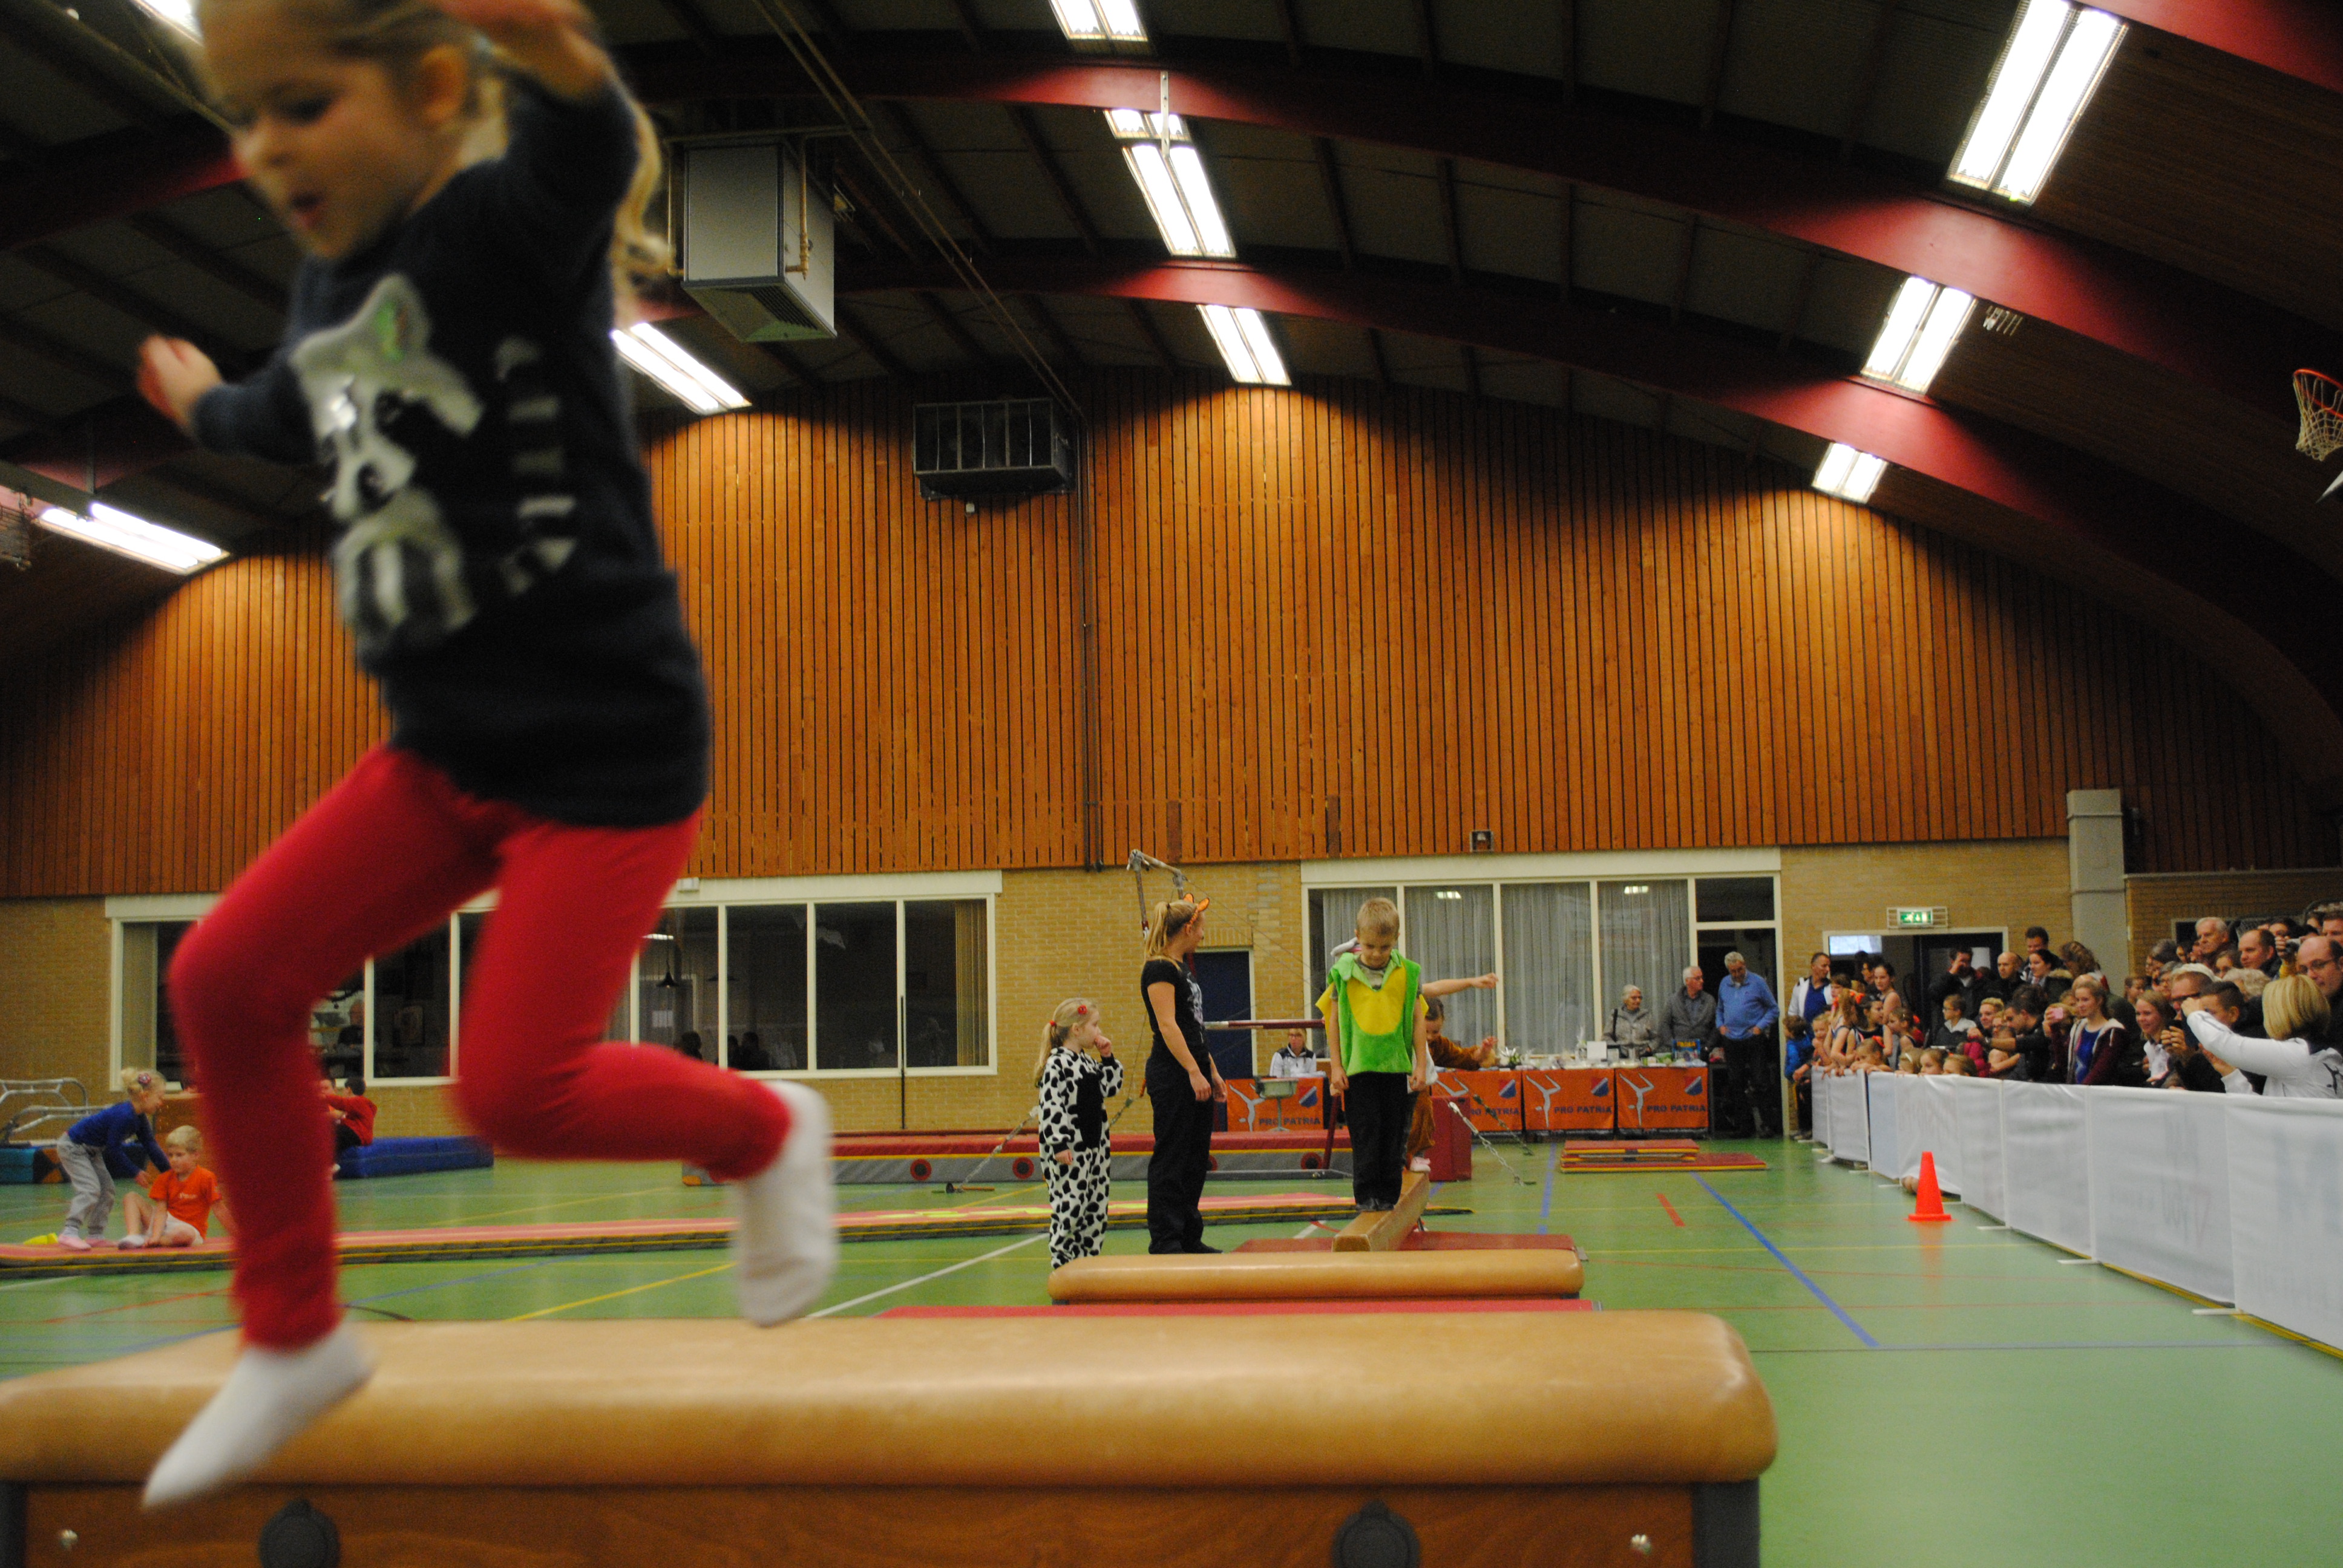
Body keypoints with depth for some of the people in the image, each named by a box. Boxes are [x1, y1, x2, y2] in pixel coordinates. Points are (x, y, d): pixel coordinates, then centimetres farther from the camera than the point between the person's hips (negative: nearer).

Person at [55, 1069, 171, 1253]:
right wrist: (136, 1172, -16)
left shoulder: (140, 1118, -1)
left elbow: (151, 1146, 7)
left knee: (107, 1190, 9)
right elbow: (112, 1150, -25)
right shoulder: (124, 1116, -30)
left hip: (92, 1151, 10)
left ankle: (95, 1235, 14)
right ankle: (69, 1233, -25)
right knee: (90, 1189, -21)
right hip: (72, 1147, -10)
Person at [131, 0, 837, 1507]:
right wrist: (206, 406, 54)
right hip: (450, 747, 8)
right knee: (228, 980, 3)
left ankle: (766, 1131, 23)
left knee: (518, 1085, -8)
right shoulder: (331, 288, 7)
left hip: (608, 748, -8)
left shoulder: (501, 227, -17)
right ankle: (295, 1339, 20)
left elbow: (582, 155, -43)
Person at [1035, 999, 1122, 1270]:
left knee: (1097, 1204, 10)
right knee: (1069, 1206, -8)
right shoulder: (1057, 1064, -13)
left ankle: (1090, 1255, 18)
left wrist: (1108, 1058, 9)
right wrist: (1059, 1145, -23)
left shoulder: (1089, 1062, 13)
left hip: (1096, 1145, 9)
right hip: (1069, 1150, -9)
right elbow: (1051, 1107, -18)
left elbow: (1113, 1087, 20)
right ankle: (1062, 1261, -2)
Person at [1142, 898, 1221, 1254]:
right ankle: (1164, 1241, -2)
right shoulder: (1159, 969, -11)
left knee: (1196, 1158, 11)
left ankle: (1190, 1238, 18)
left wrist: (1213, 1072, 20)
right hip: (1172, 1075, -10)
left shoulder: (1183, 970, 18)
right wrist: (1194, 1072, -23)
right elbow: (1167, 1025, -19)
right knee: (1171, 1158, -6)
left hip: (1195, 1074, 10)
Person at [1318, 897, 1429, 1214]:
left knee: (1393, 1132, 6)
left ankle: (1389, 1194, 15)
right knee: (1365, 1131, -3)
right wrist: (1335, 1067, 1)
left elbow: (1418, 1019, 8)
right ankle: (1366, 1194, 4)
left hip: (1396, 1066, 1)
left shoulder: (1408, 973, 2)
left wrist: (1421, 1064, 4)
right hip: (1357, 1066, -1)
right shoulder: (1342, 973, -1)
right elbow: (1334, 1020, 4)